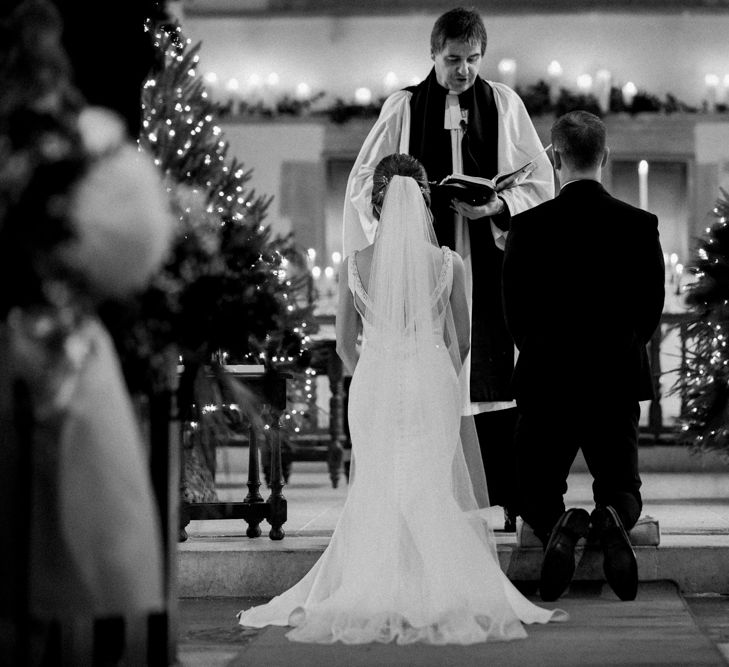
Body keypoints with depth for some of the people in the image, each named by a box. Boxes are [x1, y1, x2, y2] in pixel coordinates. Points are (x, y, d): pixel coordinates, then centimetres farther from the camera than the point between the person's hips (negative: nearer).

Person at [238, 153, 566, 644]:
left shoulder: (356, 265, -2)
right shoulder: (448, 264, -2)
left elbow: (345, 344, 7)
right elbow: (461, 340, 8)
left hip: (374, 385, 0)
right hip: (433, 383, 0)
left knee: (377, 492, 7)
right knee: (434, 490, 5)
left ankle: (379, 597, 5)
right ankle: (440, 592, 2)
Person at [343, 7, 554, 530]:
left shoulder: (504, 105, 9)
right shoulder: (403, 108, 8)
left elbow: (541, 182, 8)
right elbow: (364, 181, 10)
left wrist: (497, 206, -9)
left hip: (488, 260, 0)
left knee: (498, 382, -4)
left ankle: (514, 504, -2)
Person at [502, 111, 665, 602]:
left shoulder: (530, 226, -8)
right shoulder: (640, 225, -3)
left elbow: (516, 312, -2)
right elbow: (651, 309, 3)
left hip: (548, 382, -1)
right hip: (618, 381, 1)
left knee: (537, 490, 13)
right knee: (623, 489, 15)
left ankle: (557, 525, -21)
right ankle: (612, 519, -20)